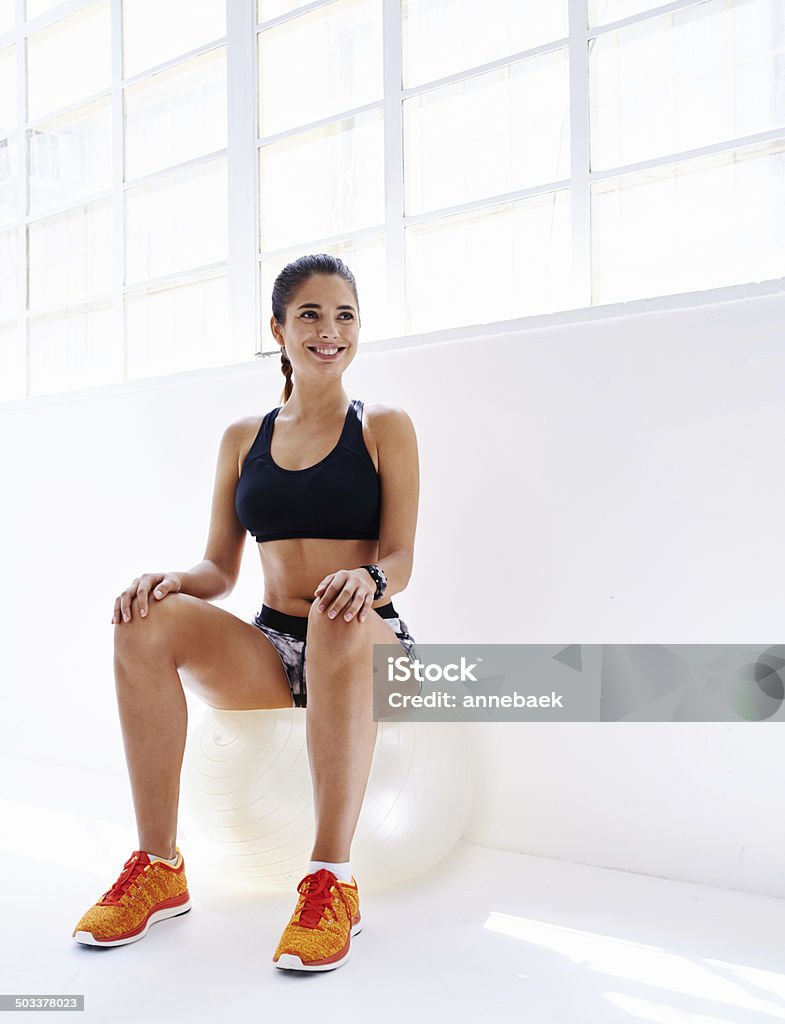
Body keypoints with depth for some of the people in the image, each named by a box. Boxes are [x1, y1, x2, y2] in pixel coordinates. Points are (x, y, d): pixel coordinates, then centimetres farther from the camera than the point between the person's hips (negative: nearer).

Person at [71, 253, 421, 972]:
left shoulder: (385, 428, 5)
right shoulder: (243, 439, 14)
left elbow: (399, 558, -3)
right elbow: (221, 569, 11)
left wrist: (366, 577, -27)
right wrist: (175, 580, -13)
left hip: (370, 646, -3)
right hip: (269, 651, 3)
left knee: (340, 617, -39)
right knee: (149, 621, -24)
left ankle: (332, 879, -32)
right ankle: (159, 867, -17)